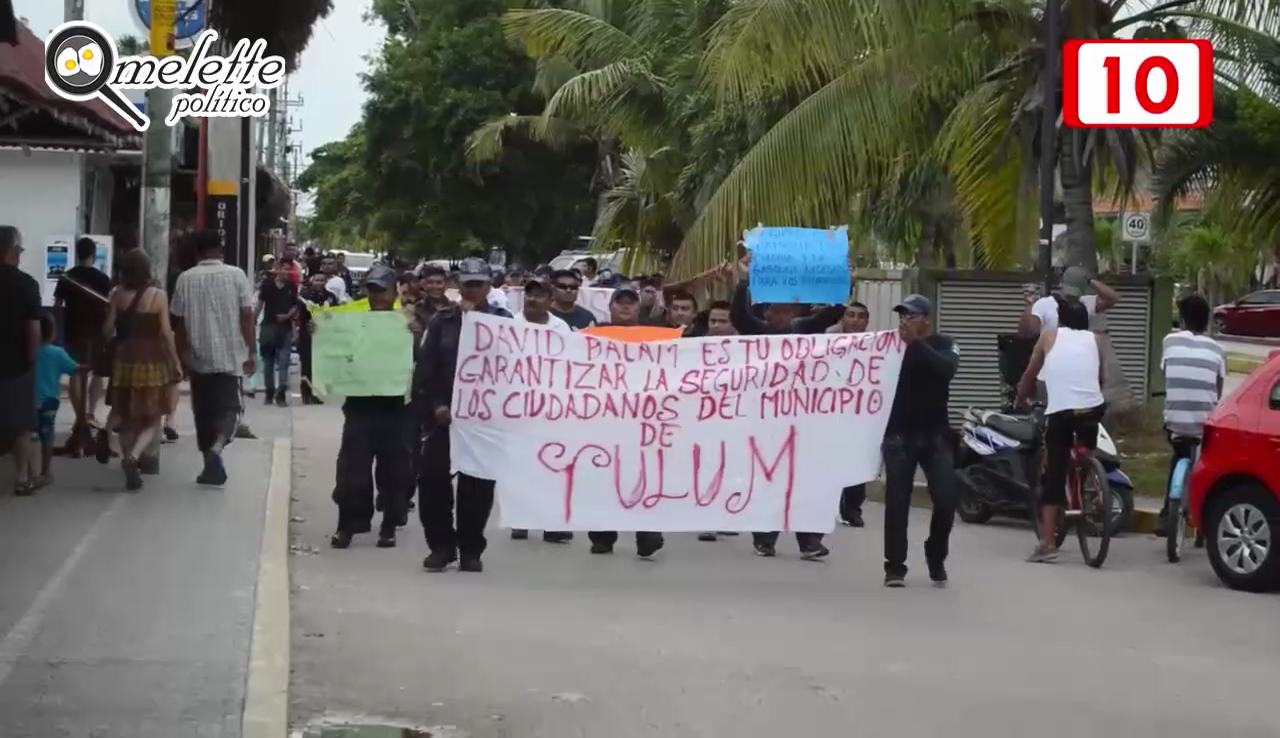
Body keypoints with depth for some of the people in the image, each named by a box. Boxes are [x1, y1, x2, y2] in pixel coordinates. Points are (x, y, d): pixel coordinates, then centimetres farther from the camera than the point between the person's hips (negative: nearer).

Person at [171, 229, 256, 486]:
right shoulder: (236, 275, -3)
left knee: (203, 412, 12)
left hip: (198, 357, 2)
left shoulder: (185, 279, 0)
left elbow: (179, 321, 2)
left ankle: (212, 465, 16)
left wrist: (183, 355, 12)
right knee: (228, 407, 2)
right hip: (229, 355, -2)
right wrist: (251, 352, 0)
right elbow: (247, 316, -6)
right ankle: (216, 448, -25)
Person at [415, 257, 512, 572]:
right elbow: (425, 366, 4)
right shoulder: (443, 320, 7)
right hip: (444, 411, 1)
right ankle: (441, 544, 11)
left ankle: (471, 549, 14)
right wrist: (434, 404, -8)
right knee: (433, 478, -2)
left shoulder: (502, 321, 5)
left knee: (477, 483, 3)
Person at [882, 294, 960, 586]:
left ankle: (936, 558, 18)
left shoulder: (944, 344, 3)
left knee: (946, 500, -4)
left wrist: (916, 343, -24)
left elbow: (947, 370, -19)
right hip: (899, 435, -1)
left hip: (936, 435, 1)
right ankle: (895, 567, 2)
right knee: (897, 502, -5)